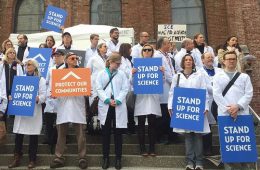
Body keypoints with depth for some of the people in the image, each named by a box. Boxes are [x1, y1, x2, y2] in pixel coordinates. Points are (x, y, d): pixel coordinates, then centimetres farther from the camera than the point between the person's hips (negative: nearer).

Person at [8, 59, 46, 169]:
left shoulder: (41, 79, 5)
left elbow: (43, 95, -6)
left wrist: (37, 99, -26)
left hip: (34, 112, -4)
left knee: (33, 136, 1)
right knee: (18, 135, 3)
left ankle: (32, 160, 12)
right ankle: (17, 159, 15)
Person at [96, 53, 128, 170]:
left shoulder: (122, 74, 7)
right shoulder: (102, 74, 6)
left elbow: (125, 89, 0)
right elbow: (99, 89, -1)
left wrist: (118, 100, -14)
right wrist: (107, 100, -14)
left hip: (119, 106, 0)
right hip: (105, 106, 0)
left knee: (118, 132, 5)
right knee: (105, 133, 6)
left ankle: (118, 158, 16)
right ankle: (105, 157, 19)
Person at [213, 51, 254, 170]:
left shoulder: (244, 76, 15)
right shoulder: (218, 76, 10)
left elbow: (248, 94, 3)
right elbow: (216, 95, -1)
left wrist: (238, 106, -12)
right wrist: (228, 109, -11)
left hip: (242, 114, 1)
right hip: (224, 114, -1)